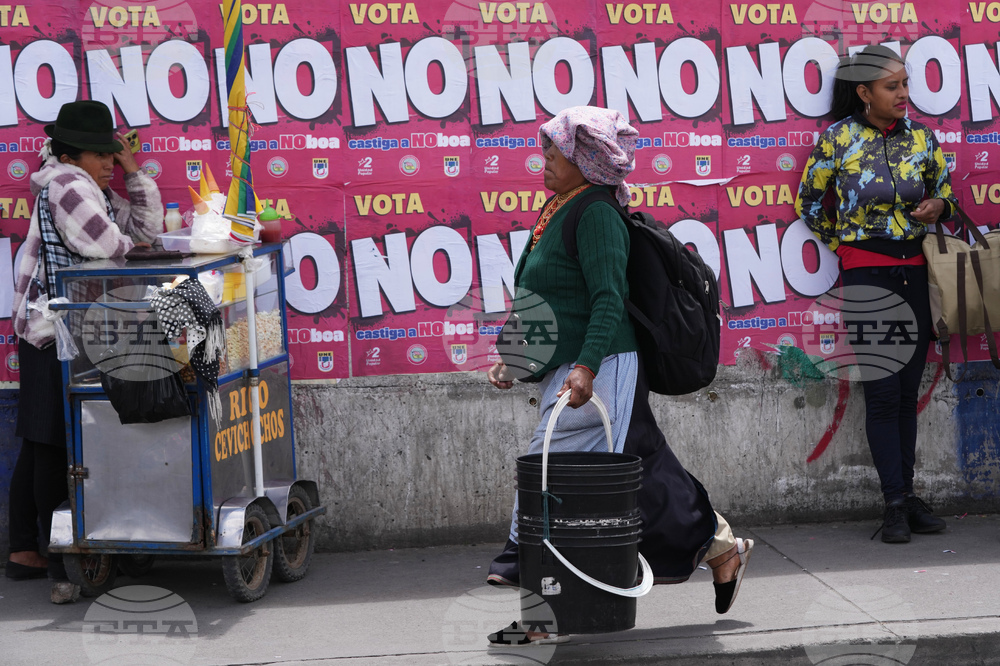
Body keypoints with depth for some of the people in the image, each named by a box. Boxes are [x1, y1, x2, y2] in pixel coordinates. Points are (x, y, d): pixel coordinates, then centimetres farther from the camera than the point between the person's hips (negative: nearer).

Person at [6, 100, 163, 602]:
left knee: (39, 446, 12)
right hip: (56, 336, -10)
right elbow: (105, 246, -20)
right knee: (55, 447, -10)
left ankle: (23, 551, 19)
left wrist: (133, 173, 9)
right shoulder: (66, 184, -10)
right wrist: (128, 244, 2)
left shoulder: (96, 191, 20)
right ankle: (65, 569, -10)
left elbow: (148, 227, 18)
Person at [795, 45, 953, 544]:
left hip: (916, 269, 4)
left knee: (909, 389, 6)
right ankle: (894, 504, -3)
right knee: (883, 391, -6)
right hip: (867, 271, -3)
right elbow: (809, 202, 9)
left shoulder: (921, 138, 7)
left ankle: (907, 494, 12)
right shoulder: (838, 139, -3)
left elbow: (944, 188, 18)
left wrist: (938, 206, -4)